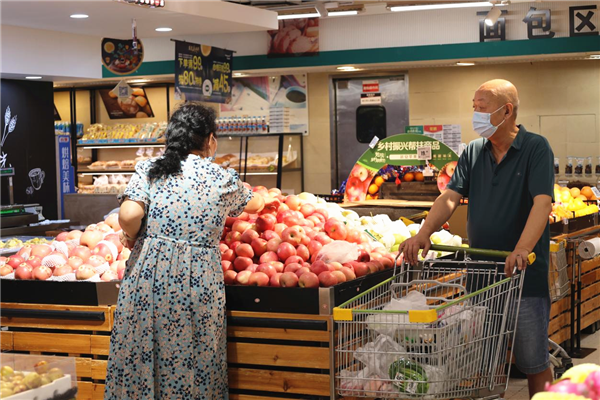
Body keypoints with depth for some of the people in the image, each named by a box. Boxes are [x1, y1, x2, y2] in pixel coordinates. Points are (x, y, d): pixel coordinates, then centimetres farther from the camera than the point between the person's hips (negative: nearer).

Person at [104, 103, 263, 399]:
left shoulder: (149, 169, 2)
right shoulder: (225, 179, 5)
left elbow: (128, 216, -12)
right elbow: (253, 205, 25)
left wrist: (131, 237, 9)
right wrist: (256, 193, 48)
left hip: (147, 275, 1)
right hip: (199, 282, -1)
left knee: (138, 363, 9)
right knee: (193, 367, 8)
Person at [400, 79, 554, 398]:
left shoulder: (536, 148, -6)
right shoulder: (473, 153, 9)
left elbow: (542, 203, -18)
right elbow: (451, 196, 1)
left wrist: (522, 249, -33)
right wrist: (424, 233, -17)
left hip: (526, 275, -5)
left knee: (533, 361, 3)